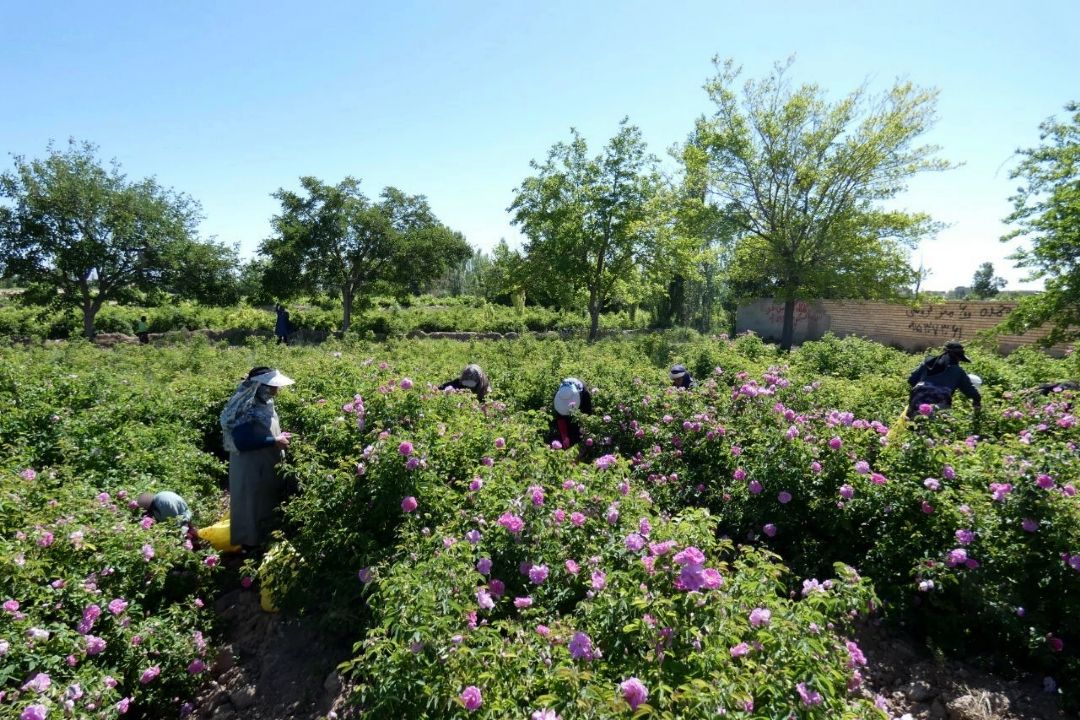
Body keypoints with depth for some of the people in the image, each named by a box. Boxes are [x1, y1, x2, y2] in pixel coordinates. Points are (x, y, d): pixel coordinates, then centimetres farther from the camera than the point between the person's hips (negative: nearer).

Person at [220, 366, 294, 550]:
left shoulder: (263, 402, 5)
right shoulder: (245, 409, -23)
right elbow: (242, 442, -28)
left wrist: (279, 436, 2)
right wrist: (274, 441, -23)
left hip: (267, 463, 9)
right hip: (250, 468, -9)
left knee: (269, 502, 19)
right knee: (252, 506, 5)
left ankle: (265, 538, 34)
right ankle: (251, 543, 20)